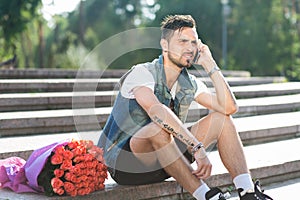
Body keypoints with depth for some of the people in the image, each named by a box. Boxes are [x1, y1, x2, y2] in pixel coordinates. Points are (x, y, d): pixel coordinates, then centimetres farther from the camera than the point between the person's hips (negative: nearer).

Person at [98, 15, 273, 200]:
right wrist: (197, 147, -43)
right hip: (123, 163, -7)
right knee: (158, 128, -39)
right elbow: (156, 110, -37)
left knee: (221, 119, -4)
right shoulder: (142, 73, -17)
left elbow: (229, 107, -6)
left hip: (162, 161, 7)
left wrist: (210, 64, -9)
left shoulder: (190, 83, 4)